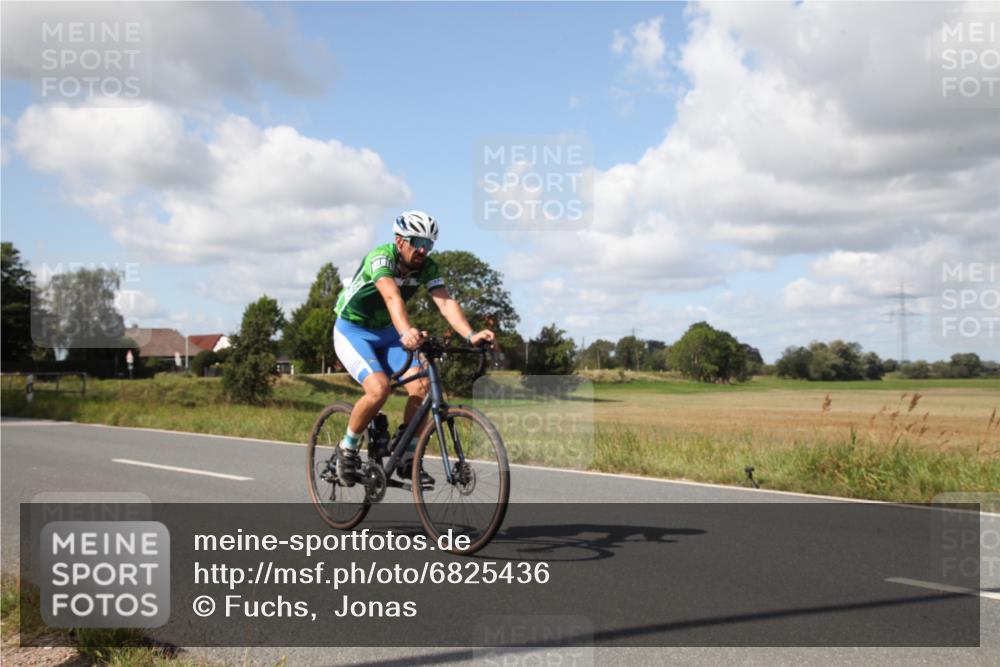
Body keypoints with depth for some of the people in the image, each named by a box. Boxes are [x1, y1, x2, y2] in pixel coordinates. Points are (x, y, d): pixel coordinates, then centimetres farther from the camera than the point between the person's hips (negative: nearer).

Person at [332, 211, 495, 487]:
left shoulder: (427, 267, -11)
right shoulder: (381, 257, -28)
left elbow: (446, 302, -25)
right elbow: (392, 296, -46)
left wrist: (471, 335, -42)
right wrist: (406, 332, -64)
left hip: (385, 332, 6)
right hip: (352, 331, -6)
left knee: (421, 386, -16)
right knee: (378, 388, -28)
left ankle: (407, 459, -1)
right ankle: (347, 449, -4)